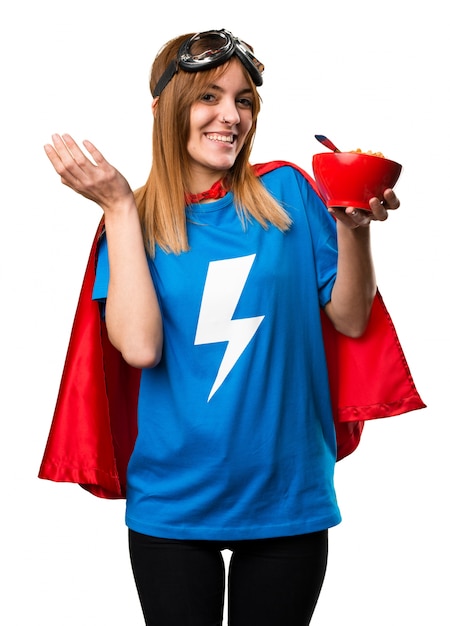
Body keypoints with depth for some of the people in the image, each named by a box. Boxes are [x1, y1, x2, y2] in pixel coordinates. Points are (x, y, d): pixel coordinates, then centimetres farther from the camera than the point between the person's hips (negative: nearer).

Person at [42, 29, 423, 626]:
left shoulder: (285, 191, 0)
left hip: (289, 494, 1)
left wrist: (353, 228, -16)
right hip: (173, 504, -1)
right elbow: (140, 347, -17)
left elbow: (351, 320, 0)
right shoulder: (133, 222, -1)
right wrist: (119, 206, -14)